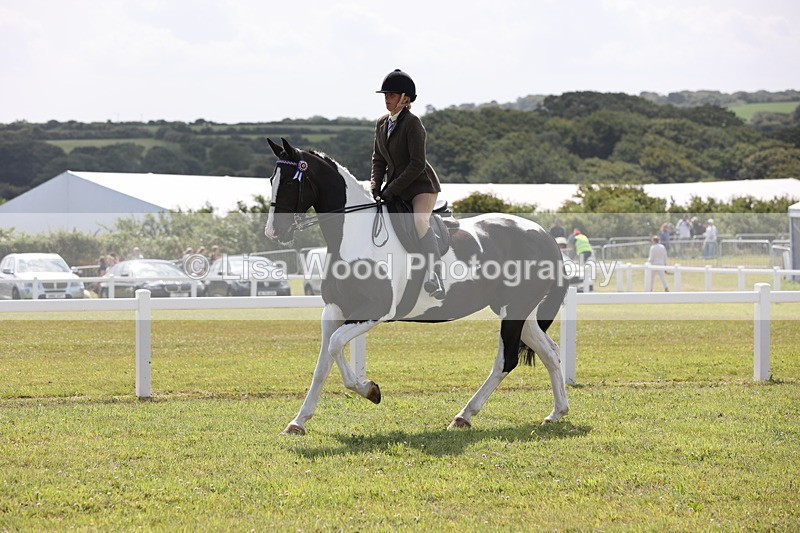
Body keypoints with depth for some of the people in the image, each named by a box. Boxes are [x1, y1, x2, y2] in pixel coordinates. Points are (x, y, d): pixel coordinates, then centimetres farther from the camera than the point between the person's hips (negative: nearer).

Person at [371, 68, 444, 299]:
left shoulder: (412, 123, -15)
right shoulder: (382, 123, 9)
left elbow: (417, 163, -20)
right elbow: (378, 160, 14)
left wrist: (392, 189, -21)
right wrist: (375, 188, -3)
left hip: (422, 185, -8)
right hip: (395, 188, 8)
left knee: (420, 221, -30)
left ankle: (436, 278, -38)